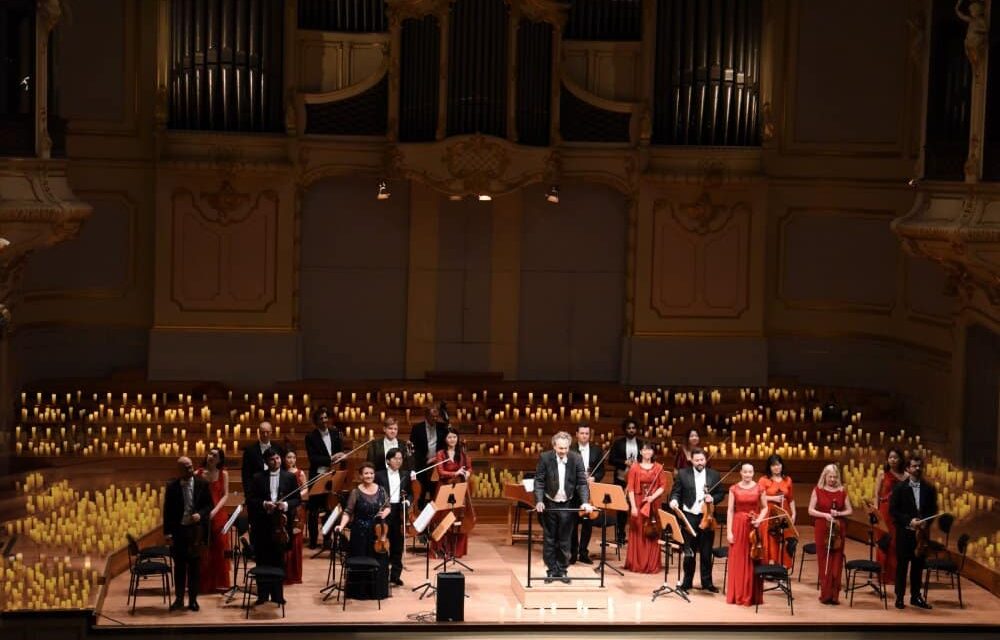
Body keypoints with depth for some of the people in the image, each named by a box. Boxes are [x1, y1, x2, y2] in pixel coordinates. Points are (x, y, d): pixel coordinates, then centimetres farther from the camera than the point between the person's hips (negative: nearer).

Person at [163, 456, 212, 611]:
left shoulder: (202, 485, 0)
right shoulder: (172, 487, -1)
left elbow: (209, 505, 5)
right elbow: (167, 511, -1)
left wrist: (200, 514, -16)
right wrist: (167, 532, -7)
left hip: (196, 530, 0)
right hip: (178, 530, 0)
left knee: (194, 566, 6)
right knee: (179, 566, 7)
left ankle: (193, 599, 13)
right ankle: (179, 599, 15)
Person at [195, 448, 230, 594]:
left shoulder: (223, 474, 4)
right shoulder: (198, 474, 2)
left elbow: (225, 495, -1)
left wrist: (215, 510, -15)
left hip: (218, 515, 0)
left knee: (219, 548, 2)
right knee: (202, 550, 0)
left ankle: (219, 583, 10)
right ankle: (203, 584, 6)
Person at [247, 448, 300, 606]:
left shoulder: (289, 477, 6)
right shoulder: (258, 478, 4)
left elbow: (298, 499, 5)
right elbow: (250, 500, 1)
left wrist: (286, 504, -14)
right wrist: (263, 504, -16)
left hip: (281, 523, 0)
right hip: (262, 524, 0)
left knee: (279, 560, 5)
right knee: (262, 561, 3)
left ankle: (277, 595, 12)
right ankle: (262, 594, 10)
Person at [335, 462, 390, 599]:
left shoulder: (381, 490, 4)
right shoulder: (356, 492, -6)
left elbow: (388, 507, 12)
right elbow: (348, 512, -8)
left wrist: (385, 513, -9)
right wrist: (342, 525, -22)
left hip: (378, 531, 3)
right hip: (360, 532, -3)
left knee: (378, 562, 5)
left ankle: (377, 591, 16)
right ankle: (360, 592, 10)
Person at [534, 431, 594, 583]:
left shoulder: (576, 459, -8)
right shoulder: (545, 458, -10)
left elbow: (582, 482, -7)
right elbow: (539, 481, -8)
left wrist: (585, 502, -19)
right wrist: (539, 501, -19)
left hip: (568, 505, 0)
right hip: (549, 504, 0)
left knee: (564, 540, 7)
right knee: (549, 540, 6)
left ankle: (562, 570, 17)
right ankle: (551, 570, 15)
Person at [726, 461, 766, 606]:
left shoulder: (759, 489, 3)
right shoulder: (734, 489, 1)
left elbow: (765, 508, 10)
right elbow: (730, 511, -1)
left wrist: (759, 519, -10)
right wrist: (729, 531, -6)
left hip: (754, 526, 0)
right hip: (738, 526, 0)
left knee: (753, 560, 3)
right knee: (738, 560, 3)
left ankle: (753, 596, 11)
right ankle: (737, 595, 11)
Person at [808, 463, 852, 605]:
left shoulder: (842, 491, 5)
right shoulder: (818, 490, 1)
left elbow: (849, 511, 9)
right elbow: (811, 510, -1)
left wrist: (838, 513, -10)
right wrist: (824, 515, -16)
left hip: (838, 530, 1)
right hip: (822, 529, -1)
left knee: (837, 563, 1)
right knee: (824, 562, 0)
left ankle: (835, 595, 6)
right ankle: (825, 594, 6)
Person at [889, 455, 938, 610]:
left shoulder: (929, 489, 6)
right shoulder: (900, 488, -3)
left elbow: (933, 510, 8)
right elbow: (893, 510, -6)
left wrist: (926, 522, -11)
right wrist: (909, 521, -16)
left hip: (922, 532, 3)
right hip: (904, 533, -3)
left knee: (918, 565, 9)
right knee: (902, 565, 2)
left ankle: (916, 596, 19)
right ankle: (899, 597, 9)